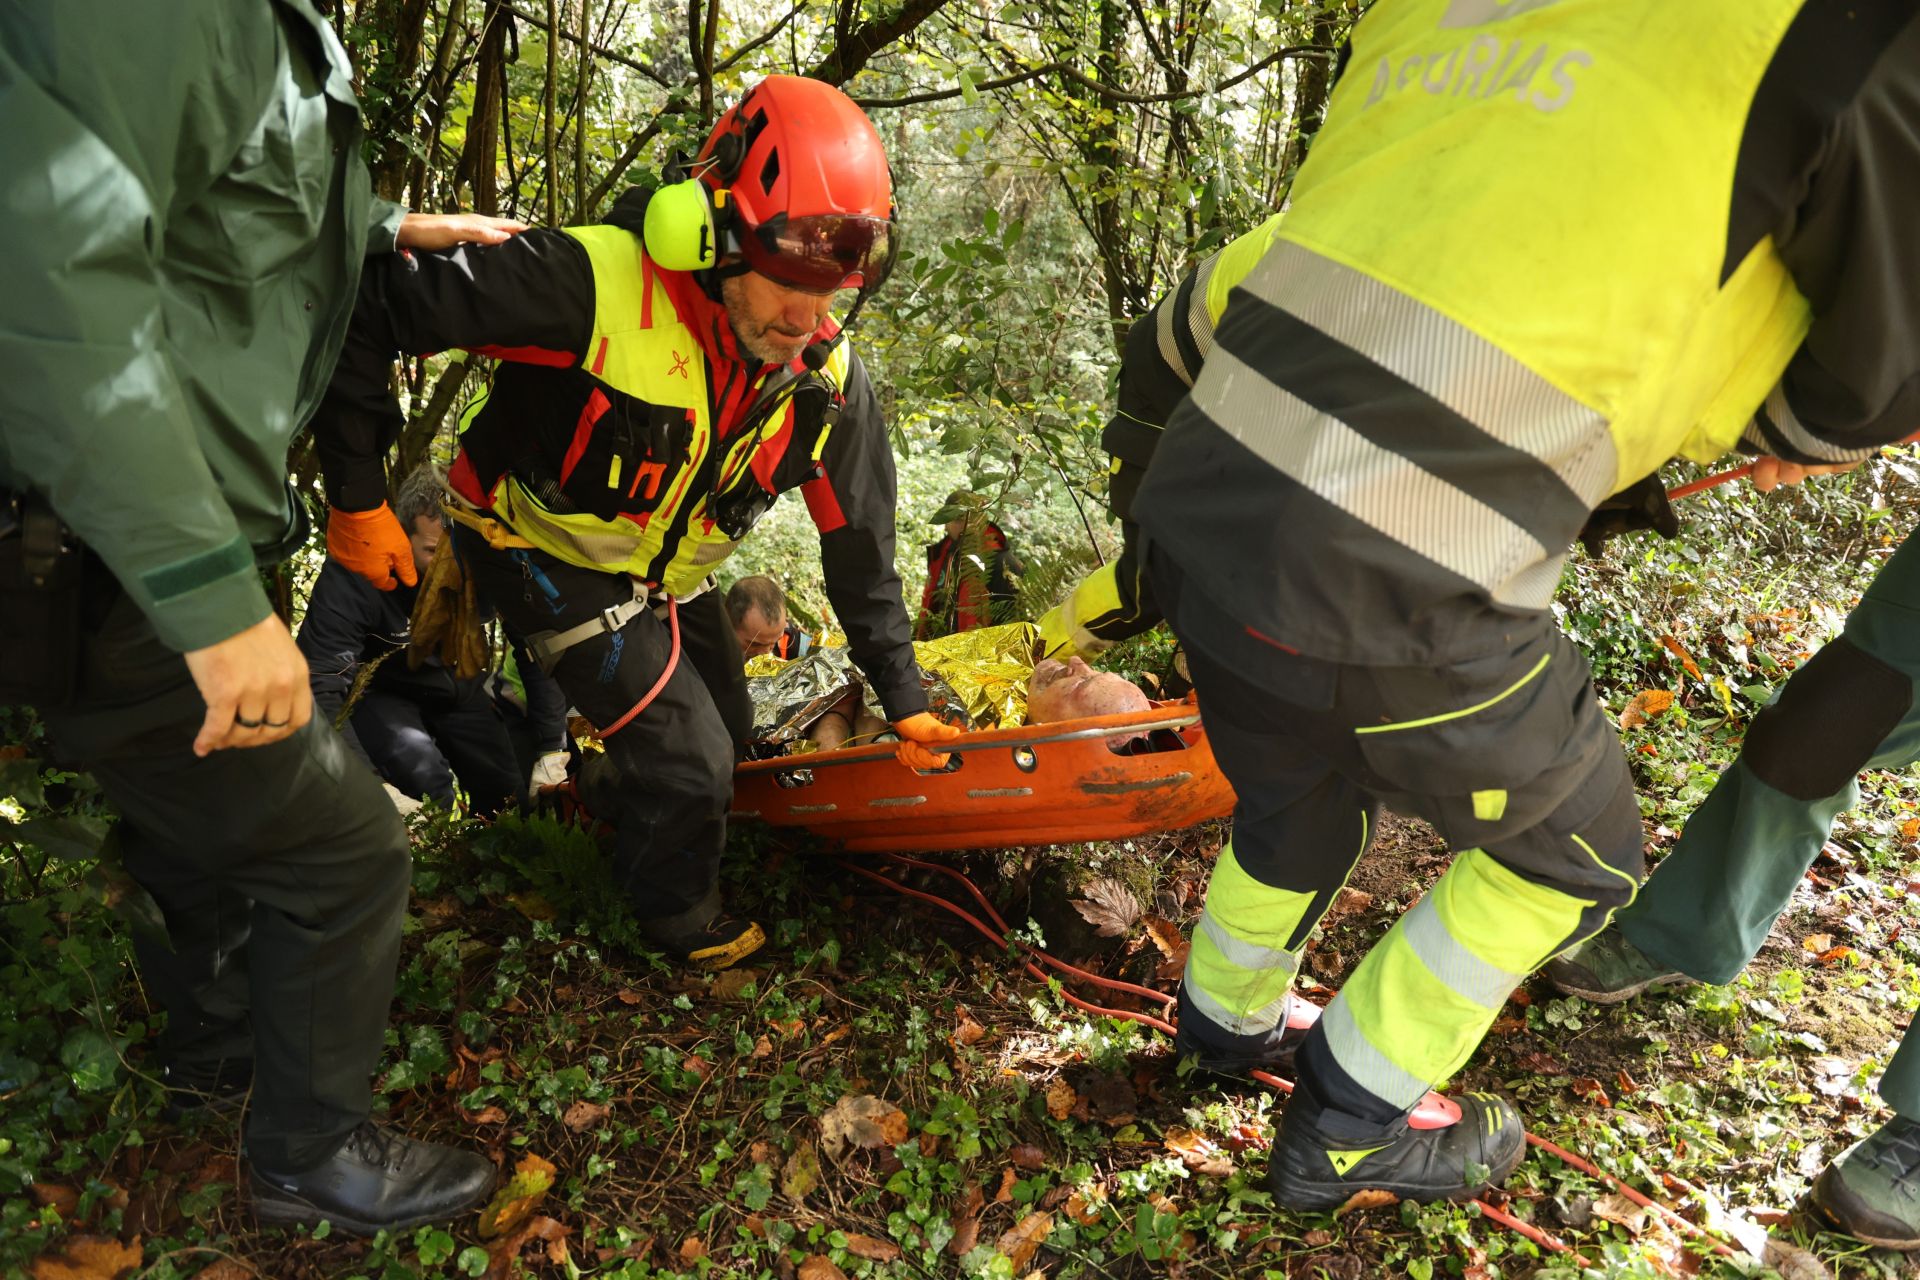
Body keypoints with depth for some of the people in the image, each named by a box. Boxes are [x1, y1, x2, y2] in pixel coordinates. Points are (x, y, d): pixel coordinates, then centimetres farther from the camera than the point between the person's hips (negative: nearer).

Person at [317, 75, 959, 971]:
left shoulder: (828, 378, -16)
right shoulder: (592, 284, -36)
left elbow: (860, 547, -5)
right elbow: (371, 306, -31)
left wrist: (903, 694, -1)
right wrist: (360, 487, -26)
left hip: (664, 573, 7)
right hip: (542, 552, -6)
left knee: (729, 725, 21)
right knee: (690, 755, -10)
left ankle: (609, 791, 53)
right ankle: (681, 921, 22)